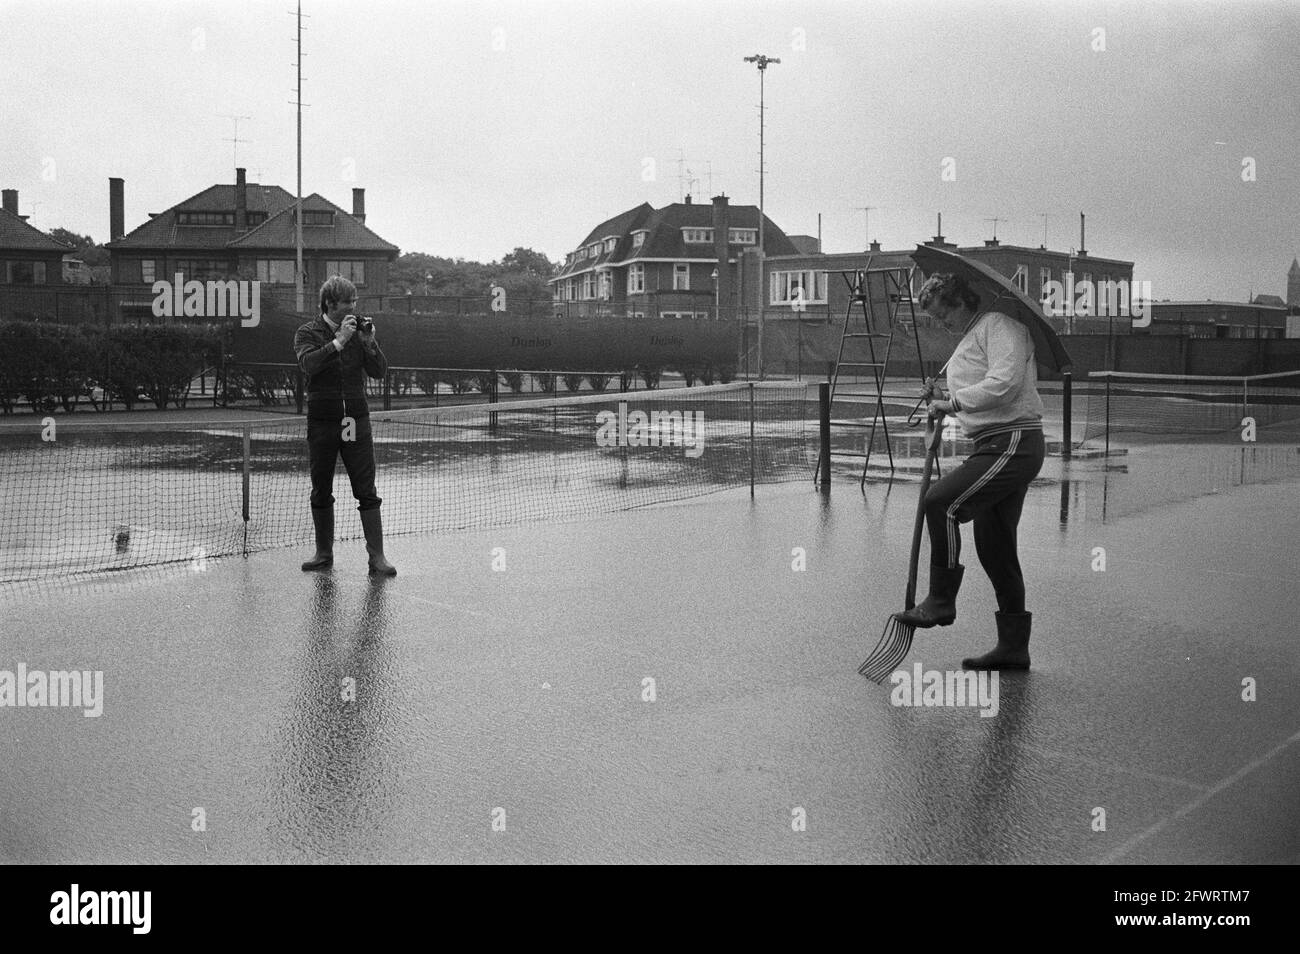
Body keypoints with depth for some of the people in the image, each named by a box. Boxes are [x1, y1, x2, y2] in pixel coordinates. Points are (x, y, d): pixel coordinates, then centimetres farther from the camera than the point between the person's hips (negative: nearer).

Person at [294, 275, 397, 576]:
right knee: (321, 492, 9)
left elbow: (380, 371, 2)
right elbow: (308, 364, -18)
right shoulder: (308, 333, 1)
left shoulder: (359, 331, 7)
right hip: (322, 423, -1)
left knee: (367, 492, -3)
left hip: (356, 421, 1)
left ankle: (377, 557, -1)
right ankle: (324, 553, 22)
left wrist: (369, 343, -12)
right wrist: (339, 341, -22)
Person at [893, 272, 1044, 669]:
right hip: (997, 446, 11)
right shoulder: (972, 336, 24)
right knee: (994, 546, 9)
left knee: (941, 502, -21)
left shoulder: (1000, 325, -8)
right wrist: (944, 398, 11)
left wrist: (954, 402, -15)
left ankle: (941, 601, -11)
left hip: (1013, 443, -11)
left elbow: (1005, 383, -23)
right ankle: (1013, 647, 15)